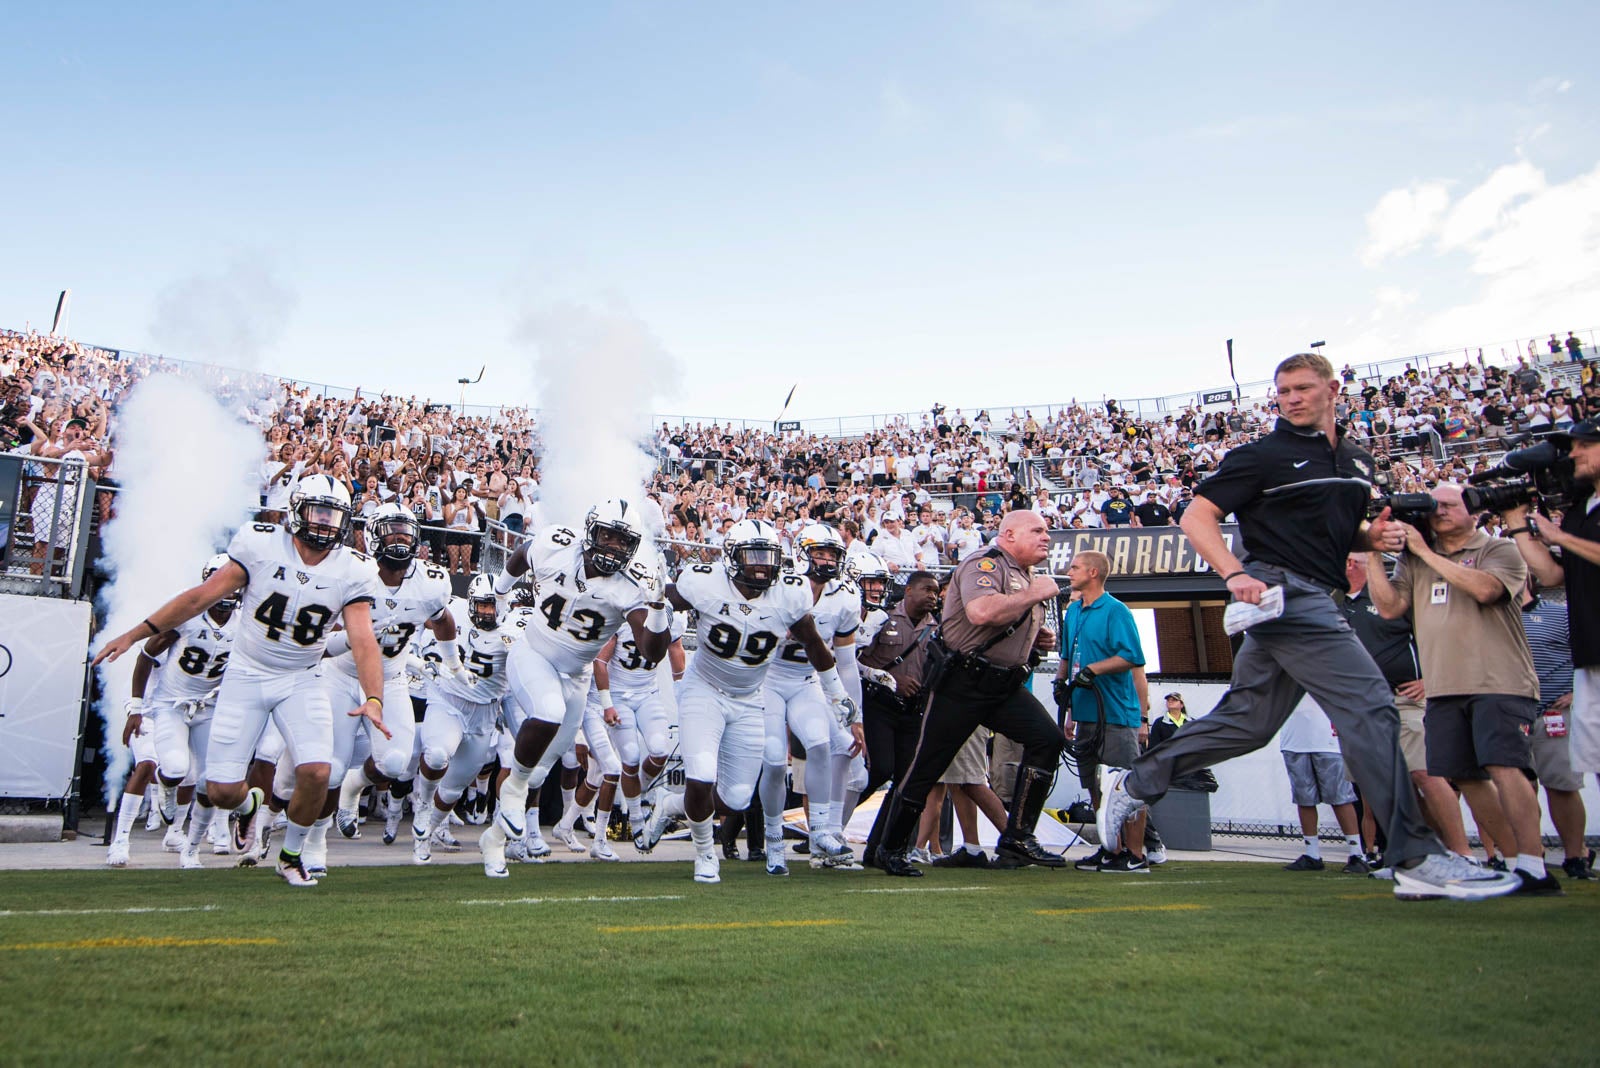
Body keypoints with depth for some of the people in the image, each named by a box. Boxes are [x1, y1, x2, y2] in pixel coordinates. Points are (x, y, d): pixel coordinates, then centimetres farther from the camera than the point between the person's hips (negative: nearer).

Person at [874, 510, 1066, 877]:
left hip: (1005, 685, 8)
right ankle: (892, 849, 16)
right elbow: (980, 612, -33)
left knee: (1048, 739, -10)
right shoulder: (985, 564, -13)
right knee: (927, 766, -1)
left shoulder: (1027, 578, 17)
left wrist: (1039, 640, 10)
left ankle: (1017, 840, -4)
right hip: (962, 684, -8)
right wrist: (1034, 594, -21)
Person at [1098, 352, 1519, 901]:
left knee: (1244, 722, 12)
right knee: (1370, 708, -12)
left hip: (1314, 598, 8)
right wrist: (1235, 575, -21)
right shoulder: (1261, 455, -3)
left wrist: (1374, 535, 6)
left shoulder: (1357, 460, 19)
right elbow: (1196, 517, -7)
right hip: (1286, 591, -8)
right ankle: (1417, 859, -6)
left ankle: (1133, 783, 22)